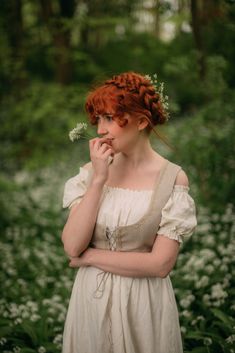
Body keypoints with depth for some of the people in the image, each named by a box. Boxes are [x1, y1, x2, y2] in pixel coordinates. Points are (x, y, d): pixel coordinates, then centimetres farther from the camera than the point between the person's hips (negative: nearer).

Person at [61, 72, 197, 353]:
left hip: (143, 301, -3)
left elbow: (161, 264, -16)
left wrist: (90, 256, -10)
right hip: (90, 298, 3)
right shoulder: (91, 172, -2)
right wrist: (98, 180, -16)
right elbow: (71, 247, -11)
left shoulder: (172, 178, -12)